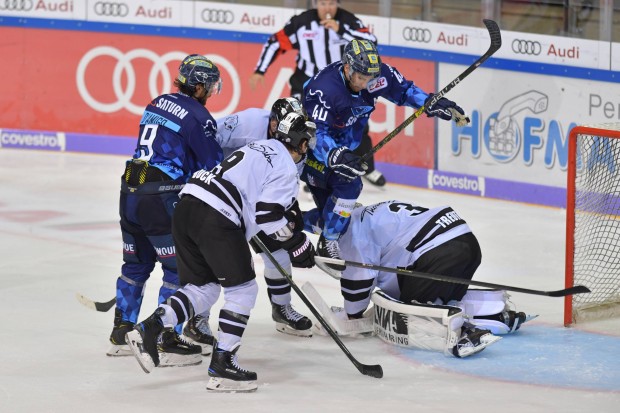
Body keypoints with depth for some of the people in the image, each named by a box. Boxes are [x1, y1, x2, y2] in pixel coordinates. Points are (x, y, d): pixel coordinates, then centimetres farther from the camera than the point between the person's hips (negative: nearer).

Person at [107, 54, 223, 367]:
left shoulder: (158, 104, 16)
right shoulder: (197, 116, -9)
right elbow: (213, 166, -7)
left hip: (130, 191, 8)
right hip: (161, 199, -8)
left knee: (137, 263, 20)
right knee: (180, 267, 1)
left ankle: (121, 333, 26)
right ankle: (167, 343, 1)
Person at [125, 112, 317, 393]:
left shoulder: (258, 148, 27)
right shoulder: (287, 168, 0)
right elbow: (269, 215, -10)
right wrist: (296, 245, 0)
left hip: (187, 205, 8)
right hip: (215, 220, -8)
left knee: (204, 287, 17)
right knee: (242, 289, 3)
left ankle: (148, 328, 0)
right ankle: (222, 365, 0)